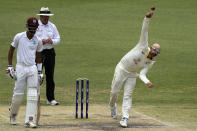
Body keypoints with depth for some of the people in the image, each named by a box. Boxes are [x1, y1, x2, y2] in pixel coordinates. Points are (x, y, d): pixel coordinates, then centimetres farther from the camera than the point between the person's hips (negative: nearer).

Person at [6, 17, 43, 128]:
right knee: (18, 94, 2)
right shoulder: (19, 37, -3)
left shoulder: (38, 41, 5)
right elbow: (11, 51, 6)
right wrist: (10, 67, 0)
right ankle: (13, 114, 29)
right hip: (20, 68, -2)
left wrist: (39, 72, 9)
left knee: (33, 95, -7)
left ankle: (30, 120, -8)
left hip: (33, 69, 2)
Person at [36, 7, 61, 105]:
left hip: (50, 52, 4)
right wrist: (41, 41, -18)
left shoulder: (52, 26, 11)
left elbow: (58, 39, 9)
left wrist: (51, 41, -12)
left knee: (50, 76, 4)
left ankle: (50, 98, 8)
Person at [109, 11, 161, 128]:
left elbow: (142, 74, -9)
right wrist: (147, 18, -37)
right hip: (121, 70, -2)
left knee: (128, 96, -7)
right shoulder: (143, 46, -17)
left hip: (132, 75, 2)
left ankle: (125, 118, -9)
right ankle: (112, 106, 36)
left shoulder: (150, 62, -7)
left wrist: (147, 82, -31)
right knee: (114, 92, 5)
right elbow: (144, 30, -25)